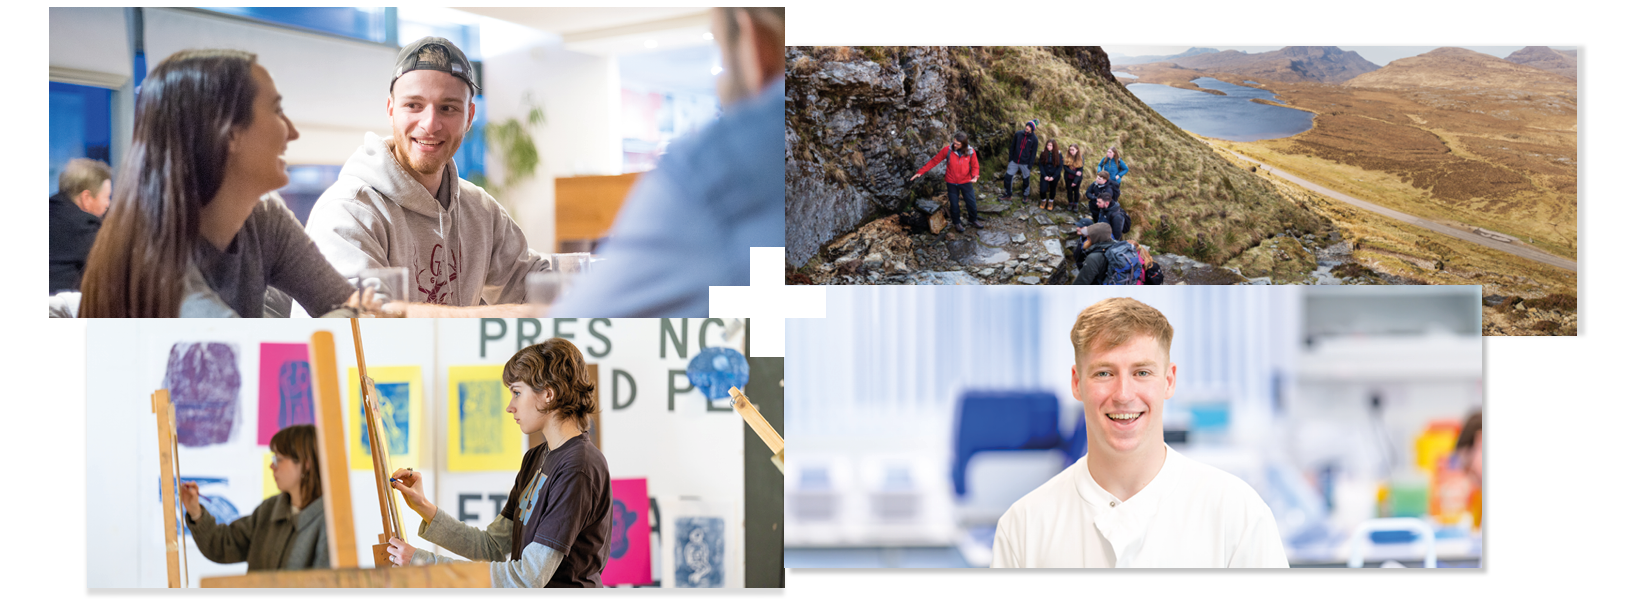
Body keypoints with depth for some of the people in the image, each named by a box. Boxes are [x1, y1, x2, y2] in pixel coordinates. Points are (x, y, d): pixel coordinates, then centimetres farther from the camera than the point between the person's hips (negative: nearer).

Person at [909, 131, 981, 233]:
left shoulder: (971, 152, -13)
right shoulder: (948, 150, -17)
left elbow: (975, 166, -1)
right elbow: (934, 161, -11)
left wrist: (975, 176, -24)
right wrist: (920, 172, -15)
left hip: (966, 182, 1)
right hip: (952, 183, -1)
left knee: (971, 203, 13)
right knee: (954, 204, 12)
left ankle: (973, 221, 39)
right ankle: (957, 223, 35)